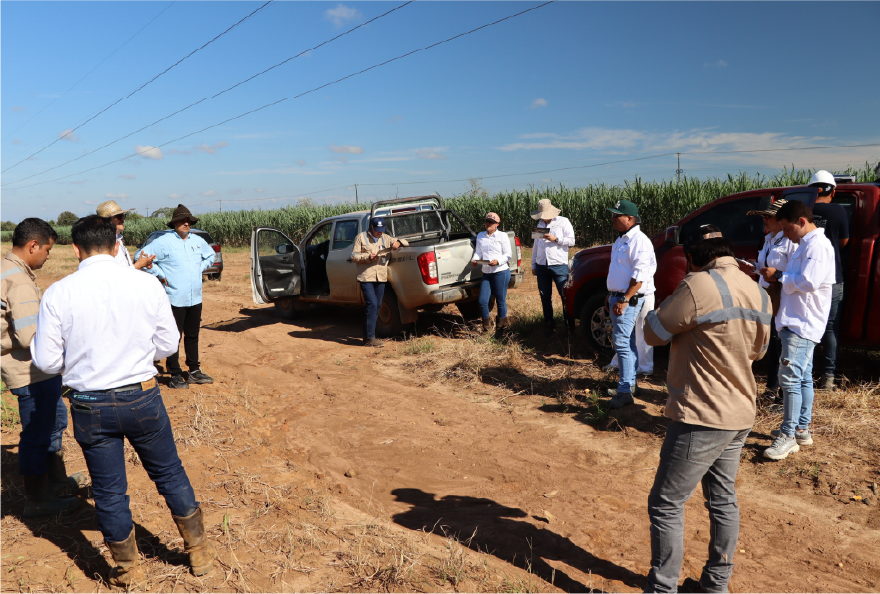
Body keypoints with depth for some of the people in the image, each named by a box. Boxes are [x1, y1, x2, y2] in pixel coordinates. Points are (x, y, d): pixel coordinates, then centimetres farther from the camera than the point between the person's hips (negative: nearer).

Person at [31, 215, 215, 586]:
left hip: (90, 406, 0)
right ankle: (199, 552, 32)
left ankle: (127, 570, 34)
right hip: (141, 398, 0)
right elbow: (168, 344, -2)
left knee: (108, 492, 16)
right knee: (170, 475, 18)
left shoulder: (58, 294, -10)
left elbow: (46, 361, -6)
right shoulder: (146, 284, -9)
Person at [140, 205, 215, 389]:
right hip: (175, 299, -6)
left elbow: (210, 255, 30)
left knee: (193, 336, 14)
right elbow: (142, 258, -10)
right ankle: (175, 376, 7)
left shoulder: (197, 241, 11)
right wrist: (160, 275, -9)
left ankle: (194, 371, 23)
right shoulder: (164, 241, -7)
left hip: (195, 298, 6)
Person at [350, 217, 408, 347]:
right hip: (366, 277, -5)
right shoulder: (361, 237, 4)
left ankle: (368, 336, 19)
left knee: (377, 306, 7)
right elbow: (354, 256, 1)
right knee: (372, 304, -16)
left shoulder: (386, 238, 14)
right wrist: (368, 257, -15)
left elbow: (405, 242, 15)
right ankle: (370, 338, -13)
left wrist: (398, 242, -8)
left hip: (381, 278, 5)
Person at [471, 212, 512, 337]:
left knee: (501, 301, 3)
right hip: (486, 273, 4)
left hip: (501, 272, -4)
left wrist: (498, 261, -20)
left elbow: (508, 255, -2)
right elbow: (478, 252, 12)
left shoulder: (502, 236, 0)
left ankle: (500, 329, 18)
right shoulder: (480, 236, 13)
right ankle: (486, 328, 15)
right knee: (482, 301, -3)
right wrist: (474, 259, -10)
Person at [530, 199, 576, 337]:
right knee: (545, 297, 7)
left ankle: (569, 325, 2)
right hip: (542, 266, 5)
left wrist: (555, 239, -16)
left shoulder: (563, 222, 2)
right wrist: (533, 265, 18)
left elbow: (571, 240, -5)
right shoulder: (540, 224, 18)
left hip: (559, 265, -5)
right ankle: (549, 325, 16)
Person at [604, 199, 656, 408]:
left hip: (629, 299, -10)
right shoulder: (621, 240, 15)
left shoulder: (639, 241, -16)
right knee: (627, 342, 15)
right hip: (617, 297, 10)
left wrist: (624, 300, -24)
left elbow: (640, 275, -22)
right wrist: (611, 296, 21)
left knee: (622, 343, -12)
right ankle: (630, 383, 25)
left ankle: (625, 391, -9)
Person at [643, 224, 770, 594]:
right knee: (722, 500, 20)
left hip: (702, 418, -8)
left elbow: (653, 333, -10)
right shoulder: (759, 294, 5)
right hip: (739, 416, 9)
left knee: (666, 505, 3)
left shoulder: (698, 287, -21)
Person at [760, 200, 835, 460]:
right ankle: (802, 429, 24)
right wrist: (780, 279, 7)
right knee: (803, 377, 15)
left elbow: (808, 282, -25)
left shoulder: (817, 245, -15)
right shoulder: (807, 244, 18)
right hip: (797, 322, 11)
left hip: (803, 324, -11)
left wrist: (780, 276, -13)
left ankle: (788, 436, -7)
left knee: (790, 377, -11)